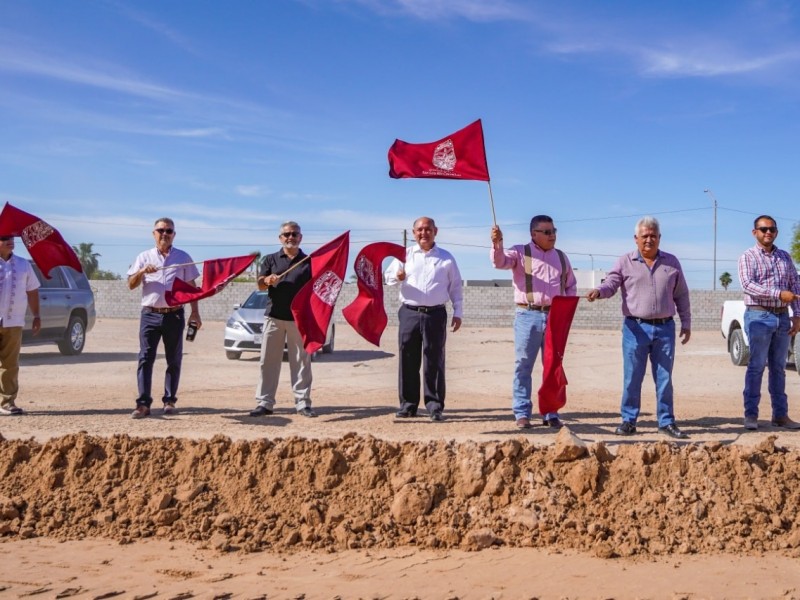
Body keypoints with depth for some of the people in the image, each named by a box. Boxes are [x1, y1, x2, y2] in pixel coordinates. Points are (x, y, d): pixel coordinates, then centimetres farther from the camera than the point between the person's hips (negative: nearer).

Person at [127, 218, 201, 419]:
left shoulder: (183, 258, 9)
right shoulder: (144, 257, 10)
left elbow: (191, 286, 9)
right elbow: (131, 284, 6)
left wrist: (195, 312, 2)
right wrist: (142, 271, -13)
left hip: (174, 315, 0)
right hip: (150, 314, 0)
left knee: (174, 360, 5)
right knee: (145, 358, -8)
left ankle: (169, 400, 14)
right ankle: (143, 403, -11)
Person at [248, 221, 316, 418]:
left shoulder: (309, 261, 8)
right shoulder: (270, 259, 11)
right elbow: (260, 284, 5)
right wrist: (267, 280, -18)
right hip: (274, 316, 1)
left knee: (301, 362, 1)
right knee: (268, 361, 2)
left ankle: (303, 403, 6)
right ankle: (264, 402, 6)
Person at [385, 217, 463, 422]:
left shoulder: (446, 258, 9)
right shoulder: (405, 254, 10)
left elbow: (455, 287, 11)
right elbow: (388, 275, 11)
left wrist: (458, 312, 4)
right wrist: (397, 277, -13)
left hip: (435, 314, -1)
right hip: (409, 313, 1)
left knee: (434, 361, 0)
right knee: (408, 360, 3)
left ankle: (434, 405, 5)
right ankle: (408, 404, 11)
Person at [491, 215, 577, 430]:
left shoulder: (561, 257, 16)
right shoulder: (521, 253, 3)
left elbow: (571, 285, 23)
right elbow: (500, 262, -15)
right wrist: (497, 244, -34)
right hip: (528, 316, -4)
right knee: (523, 366, -1)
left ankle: (551, 414, 15)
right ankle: (522, 414, 6)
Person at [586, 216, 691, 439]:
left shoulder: (672, 262, 11)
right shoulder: (625, 262, 4)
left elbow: (681, 295, 15)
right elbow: (611, 283, -7)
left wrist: (686, 323, 12)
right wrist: (598, 291, -29)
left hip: (665, 328, 2)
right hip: (636, 327, -2)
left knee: (664, 377, 6)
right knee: (632, 377, 1)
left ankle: (666, 421, 15)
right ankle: (628, 420, 10)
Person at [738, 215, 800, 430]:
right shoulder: (748, 257, -2)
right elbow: (748, 284, -16)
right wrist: (779, 294, -26)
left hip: (782, 317, 5)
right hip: (759, 317, -5)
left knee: (778, 367, 10)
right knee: (756, 366, -4)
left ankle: (780, 415, 15)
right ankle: (751, 415, 1)